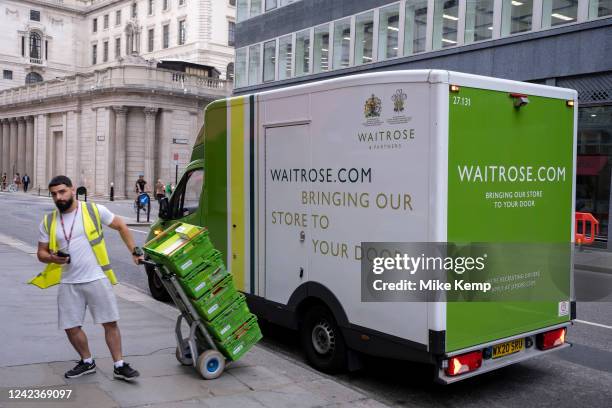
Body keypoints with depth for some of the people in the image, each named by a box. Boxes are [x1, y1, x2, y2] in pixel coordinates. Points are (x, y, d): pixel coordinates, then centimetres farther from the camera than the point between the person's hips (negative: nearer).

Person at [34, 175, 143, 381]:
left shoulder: (95, 210, -5)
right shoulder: (48, 222, 5)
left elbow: (121, 226, 6)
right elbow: (41, 253, 11)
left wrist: (134, 251, 3)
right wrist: (53, 258, -12)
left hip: (97, 279, -3)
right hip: (68, 283, 3)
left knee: (110, 323, 0)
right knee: (71, 327, 8)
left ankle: (119, 366, 13)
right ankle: (87, 362, 30)